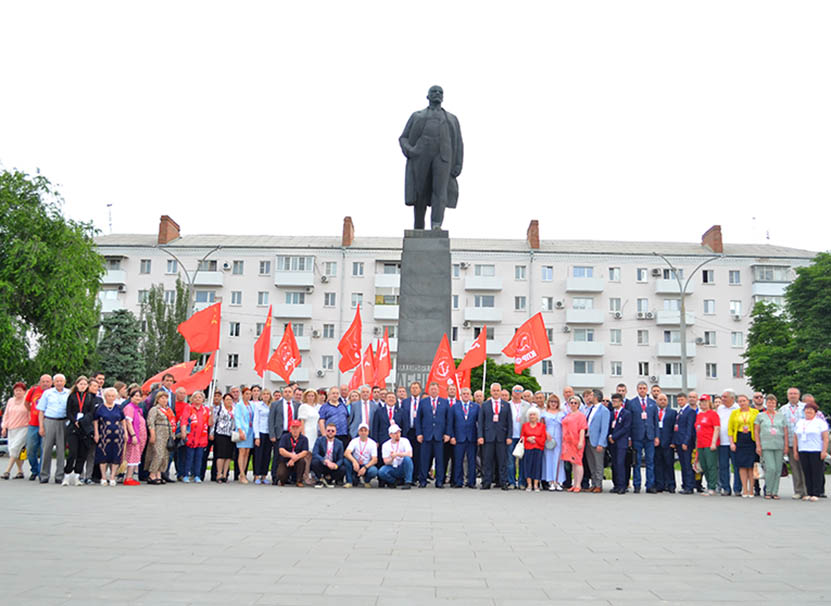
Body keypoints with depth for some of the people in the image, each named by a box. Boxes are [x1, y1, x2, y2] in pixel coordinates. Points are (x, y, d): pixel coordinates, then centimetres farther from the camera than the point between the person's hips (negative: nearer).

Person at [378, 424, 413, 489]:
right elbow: (386, 462, -7)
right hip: (392, 468, 1)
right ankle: (396, 481, -1)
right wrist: (392, 458, -27)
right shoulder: (385, 445, -2)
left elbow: (410, 454, -21)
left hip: (403, 468, -1)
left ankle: (407, 483, -23)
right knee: (381, 472, -28)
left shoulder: (404, 441, -6)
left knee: (407, 458, -32)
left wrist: (397, 454, -26)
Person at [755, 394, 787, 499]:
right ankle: (768, 492, 0)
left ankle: (775, 492, 11)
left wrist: (786, 446, 5)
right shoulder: (760, 416, 8)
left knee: (778, 470, 1)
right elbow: (756, 432, 8)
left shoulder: (781, 416, 13)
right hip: (766, 446, -2)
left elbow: (785, 432, 13)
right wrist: (758, 445, 0)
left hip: (779, 446, 2)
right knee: (771, 468, -12)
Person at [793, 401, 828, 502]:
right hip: (803, 452, 5)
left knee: (816, 472, -5)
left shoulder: (820, 422, 2)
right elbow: (795, 438, 18)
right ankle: (809, 493, 9)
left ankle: (816, 494, -2)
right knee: (806, 472, 4)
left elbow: (825, 438, -4)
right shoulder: (799, 423, 17)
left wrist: (824, 451, -12)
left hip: (816, 451, -5)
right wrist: (795, 450, 11)